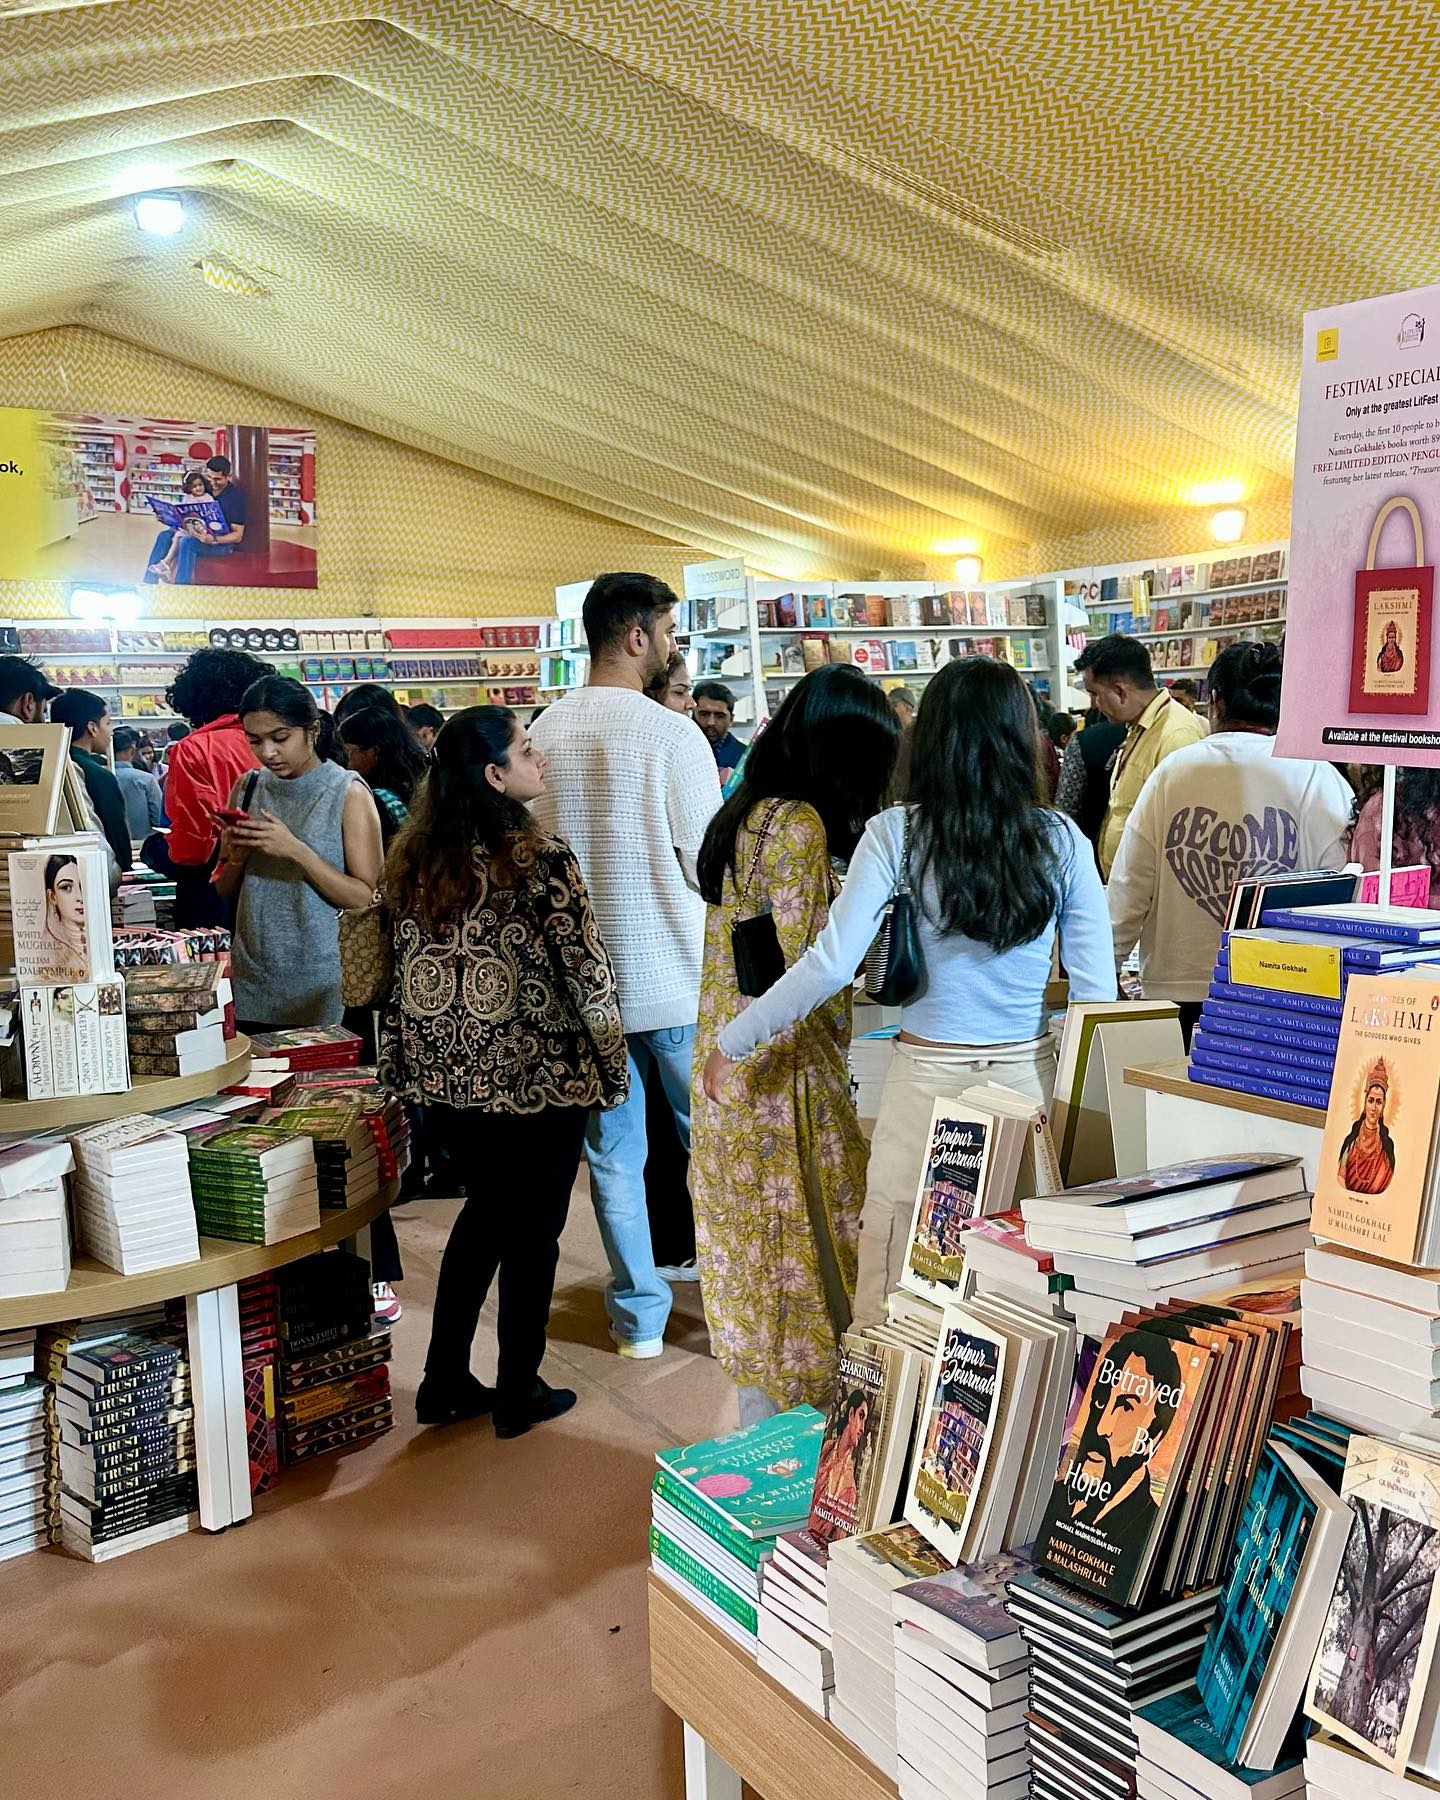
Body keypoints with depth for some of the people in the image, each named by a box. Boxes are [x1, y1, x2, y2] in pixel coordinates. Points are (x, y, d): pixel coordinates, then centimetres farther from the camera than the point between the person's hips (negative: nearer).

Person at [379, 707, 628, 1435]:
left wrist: (407, 1063, 17)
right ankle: (519, 1395, 23)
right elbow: (586, 972, -16)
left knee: (486, 1207, 23)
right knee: (532, 1228, 11)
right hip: (535, 1075, -6)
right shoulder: (539, 858, -17)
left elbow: (401, 968, 8)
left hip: (447, 1074, 6)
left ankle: (444, 1382, 27)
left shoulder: (413, 858, 1)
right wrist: (611, 1064, -4)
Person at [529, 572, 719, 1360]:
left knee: (612, 1152, 12)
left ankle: (638, 1315, 21)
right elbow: (710, 863, -11)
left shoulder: (544, 731, 2)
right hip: (671, 979, -4)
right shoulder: (670, 733, -14)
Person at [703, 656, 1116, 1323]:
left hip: (928, 1077, -2)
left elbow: (831, 965, -13)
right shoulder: (1061, 839, -2)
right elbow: (1096, 986, -2)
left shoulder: (897, 833, -8)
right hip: (1031, 1076, 3)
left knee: (892, 1294, 10)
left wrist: (731, 1042, -3)